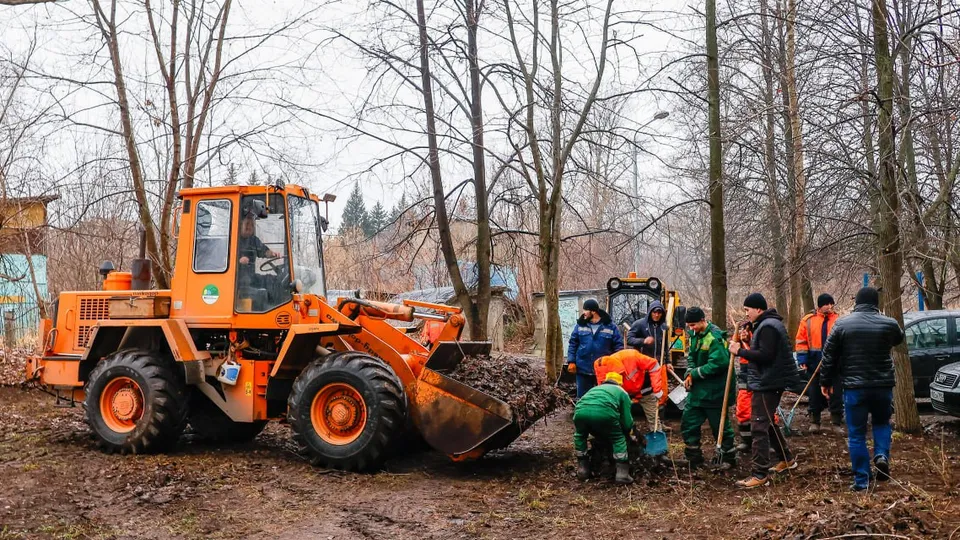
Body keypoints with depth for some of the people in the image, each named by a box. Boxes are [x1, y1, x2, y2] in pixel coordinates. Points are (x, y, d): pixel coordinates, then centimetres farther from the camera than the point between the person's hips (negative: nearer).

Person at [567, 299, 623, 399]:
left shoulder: (610, 326, -3)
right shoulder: (580, 325, 2)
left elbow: (618, 346, -1)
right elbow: (573, 344, 5)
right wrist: (571, 361, -3)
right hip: (583, 369, 2)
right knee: (582, 397, 9)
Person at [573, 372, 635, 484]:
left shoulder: (595, 388, 44)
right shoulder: (622, 392, 32)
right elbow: (627, 422, 26)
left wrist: (595, 431, 66)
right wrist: (626, 432, 49)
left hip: (581, 411, 3)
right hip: (604, 412, -3)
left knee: (580, 436, 34)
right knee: (619, 439, 21)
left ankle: (582, 469, 32)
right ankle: (622, 473, 13)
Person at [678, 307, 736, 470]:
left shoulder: (714, 337, -21)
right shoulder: (695, 335, 6)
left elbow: (717, 364, -27)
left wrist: (694, 373, -18)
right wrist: (689, 374, -5)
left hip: (714, 391, -8)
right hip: (697, 389, 9)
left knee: (720, 426, 5)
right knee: (688, 423, 10)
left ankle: (729, 458, 22)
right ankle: (694, 458, 22)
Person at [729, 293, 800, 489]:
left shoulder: (767, 327, -17)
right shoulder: (769, 323, 17)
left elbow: (765, 355, -25)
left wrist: (740, 351, -18)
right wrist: (746, 349, 7)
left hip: (766, 384, -11)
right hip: (771, 382, 11)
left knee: (759, 427, -11)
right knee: (768, 422, 23)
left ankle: (760, 474, -11)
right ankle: (787, 459, 36)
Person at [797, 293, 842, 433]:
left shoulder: (838, 320, 0)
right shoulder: (808, 320, -1)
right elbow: (801, 341, 0)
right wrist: (802, 360, -8)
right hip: (815, 364, 0)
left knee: (836, 394, 3)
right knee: (815, 394, 9)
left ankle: (836, 423, 12)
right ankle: (814, 422, 20)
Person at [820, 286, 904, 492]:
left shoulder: (842, 324, -3)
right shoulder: (889, 324, -1)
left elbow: (829, 355, 0)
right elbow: (899, 339, 23)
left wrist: (826, 381, 10)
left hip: (854, 387, -1)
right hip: (883, 385, 1)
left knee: (856, 434, 6)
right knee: (882, 422, 25)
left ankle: (861, 480, 6)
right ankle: (881, 455, 1)